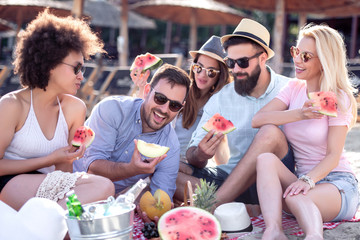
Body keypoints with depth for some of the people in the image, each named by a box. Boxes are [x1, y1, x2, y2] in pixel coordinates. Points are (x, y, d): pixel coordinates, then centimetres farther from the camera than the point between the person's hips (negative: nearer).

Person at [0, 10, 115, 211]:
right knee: (101, 189, -27)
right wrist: (50, 160, -10)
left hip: (48, 184, 6)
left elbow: (64, 169, 10)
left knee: (104, 187, -25)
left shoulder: (75, 108, 7)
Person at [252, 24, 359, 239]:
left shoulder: (339, 99, -6)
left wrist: (308, 180, -32)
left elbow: (333, 155, -14)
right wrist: (299, 114, -21)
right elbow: (258, 120, -7)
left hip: (337, 182, -4)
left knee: (295, 198, -37)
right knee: (266, 159, -29)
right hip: (303, 179, 4)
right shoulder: (294, 88, 8)